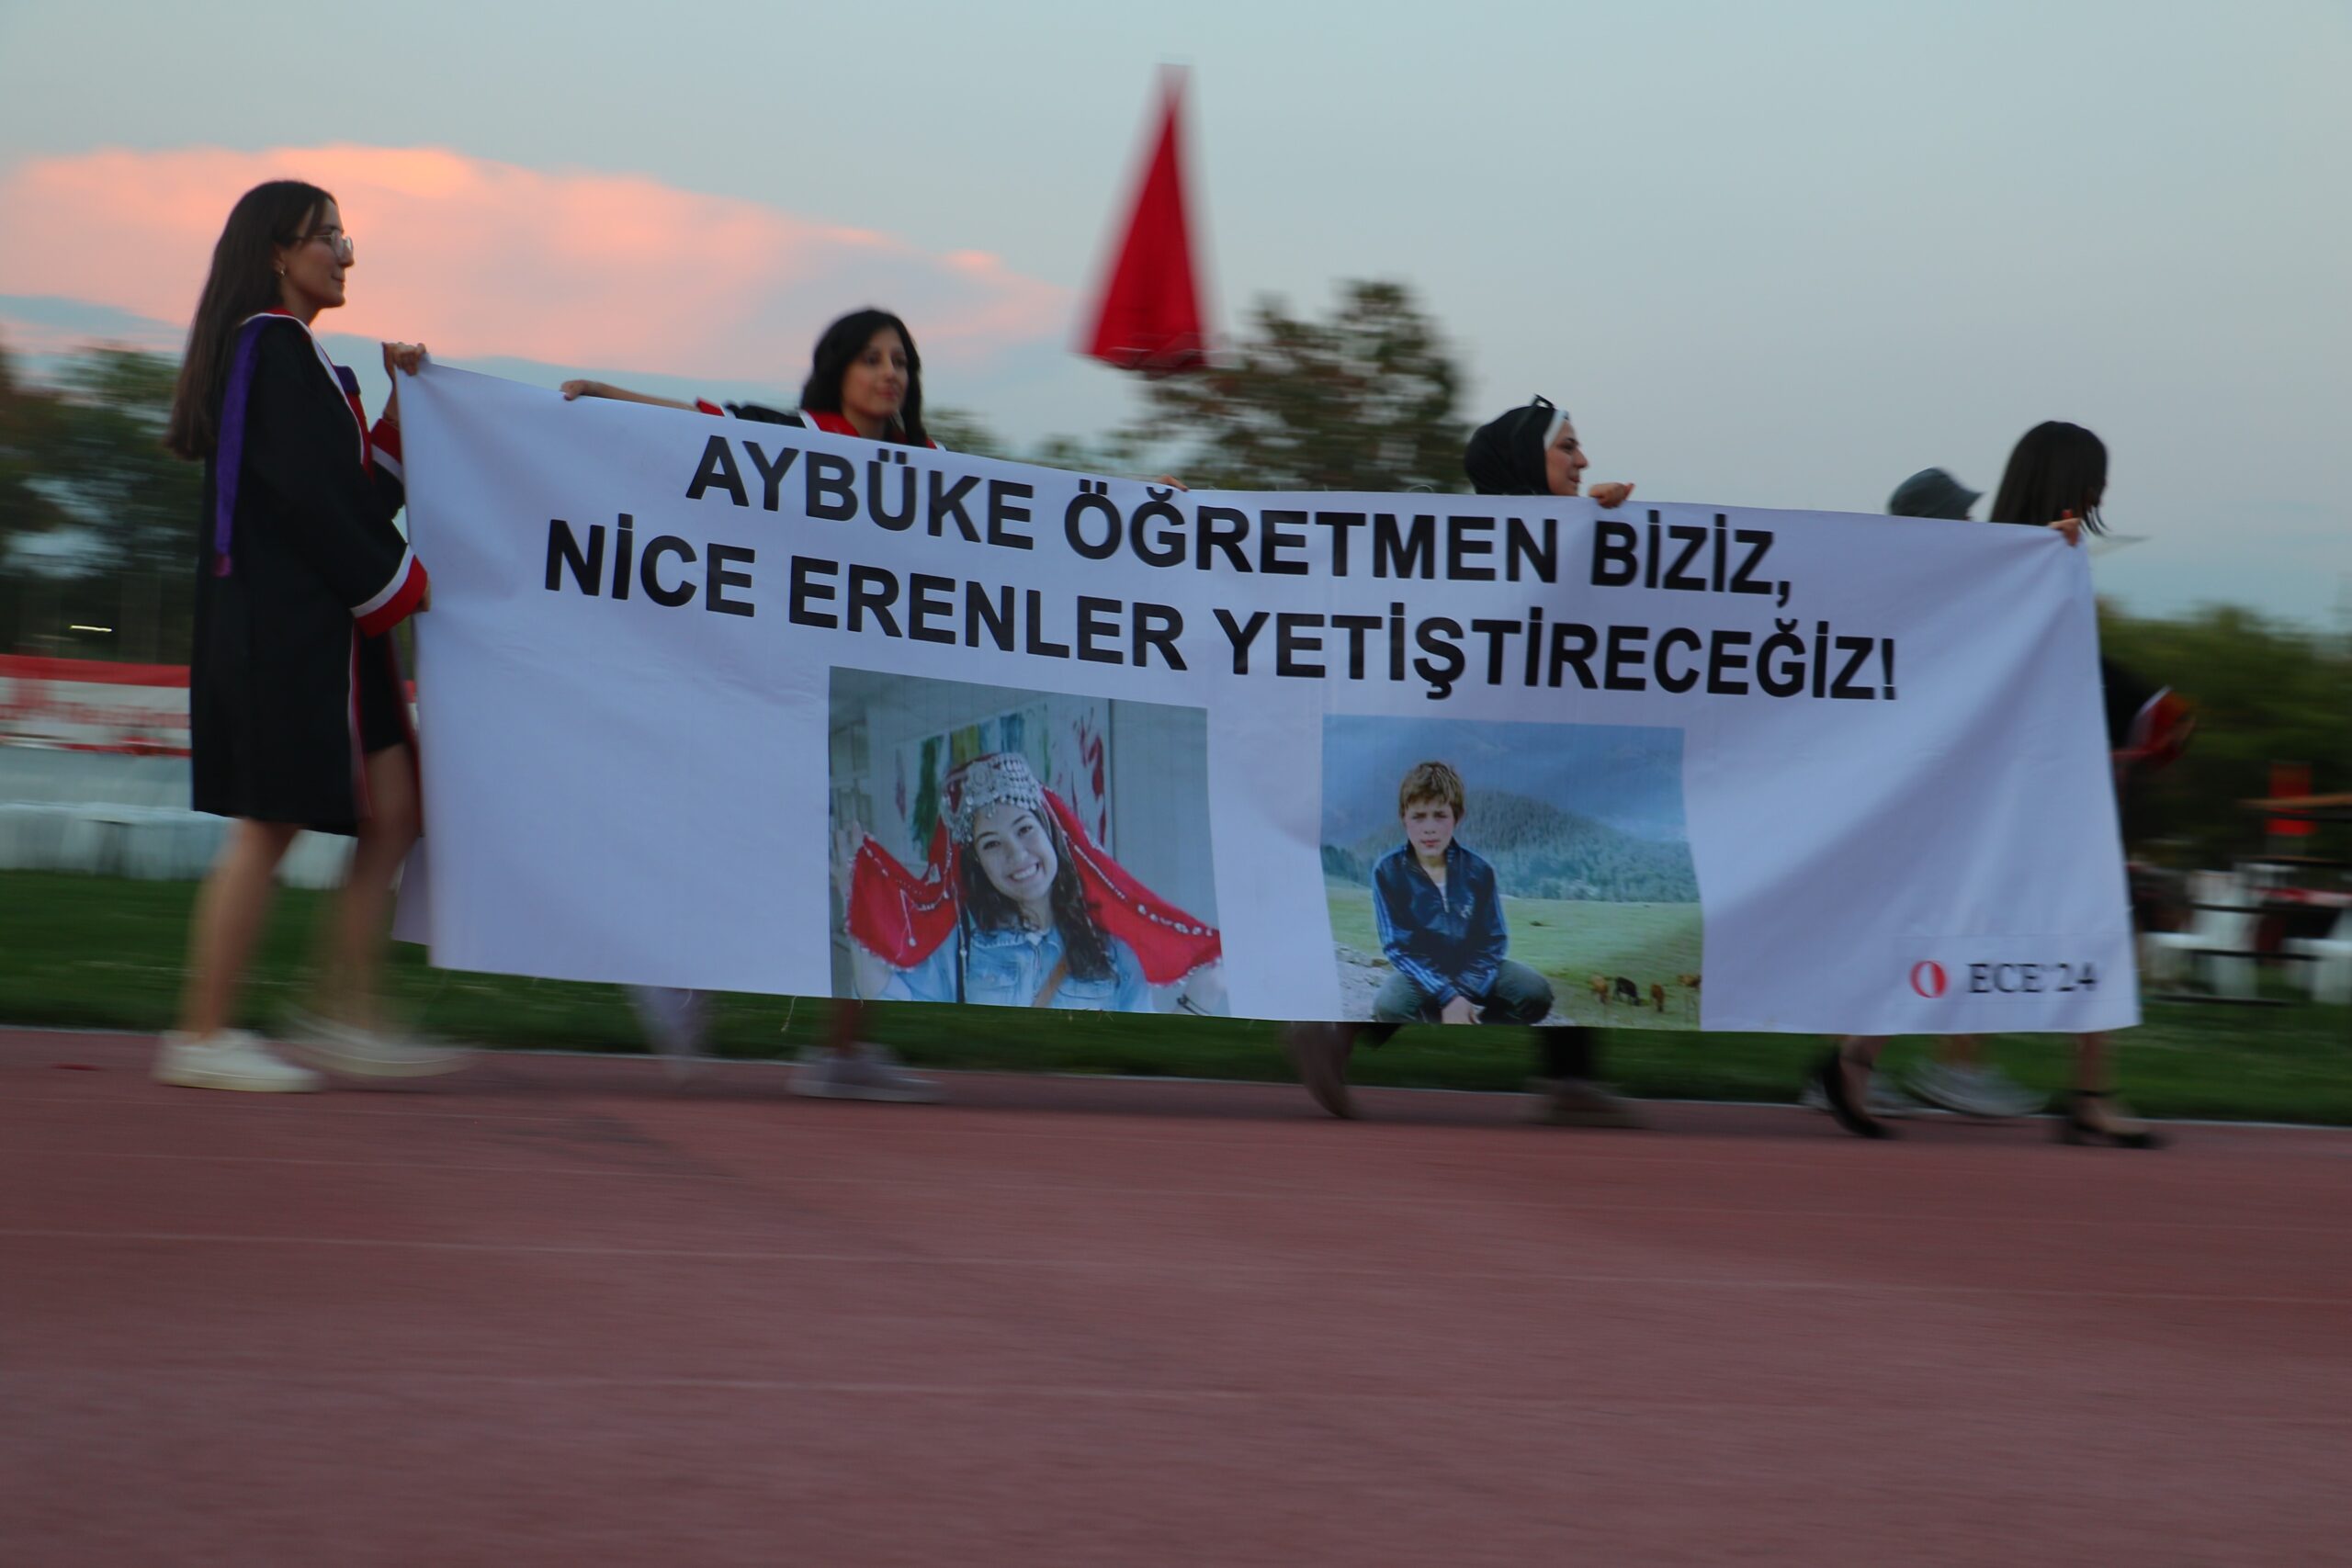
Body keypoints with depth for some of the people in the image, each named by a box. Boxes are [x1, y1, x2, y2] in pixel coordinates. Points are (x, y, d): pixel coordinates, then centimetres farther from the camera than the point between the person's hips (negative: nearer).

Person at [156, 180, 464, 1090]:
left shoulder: (301, 355, 20)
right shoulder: (267, 346, -10)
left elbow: (358, 492, 16)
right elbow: (305, 499, -18)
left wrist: (401, 401, 8)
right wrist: (397, 585, -10)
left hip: (324, 626, 10)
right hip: (282, 626, -10)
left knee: (392, 812, 5)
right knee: (271, 824, -6)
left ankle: (348, 1022, 8)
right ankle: (203, 1039, 0)